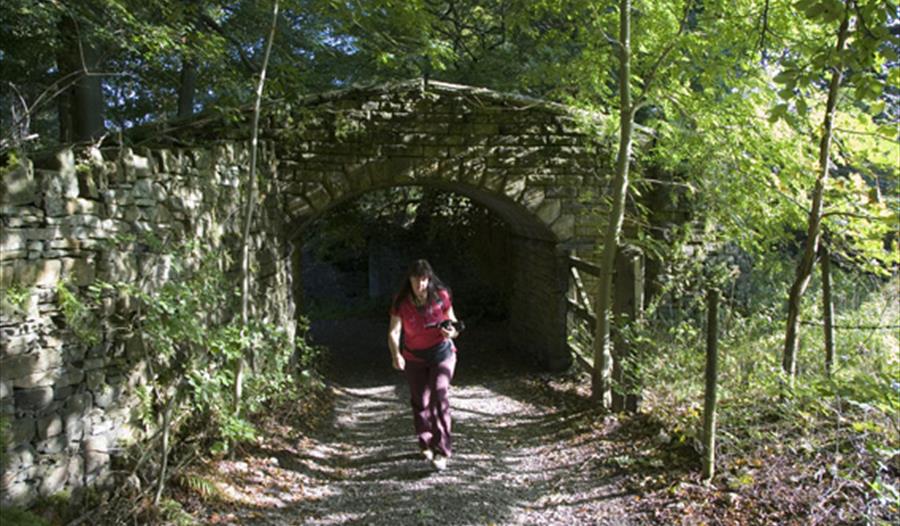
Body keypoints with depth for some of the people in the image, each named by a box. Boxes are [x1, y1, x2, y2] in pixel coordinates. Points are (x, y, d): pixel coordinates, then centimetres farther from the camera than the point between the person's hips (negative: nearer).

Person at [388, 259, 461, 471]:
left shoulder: (441, 296, -13)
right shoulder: (401, 302, -14)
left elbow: (454, 324, -1)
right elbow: (394, 332, -15)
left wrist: (451, 332, -25)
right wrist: (396, 354, -32)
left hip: (442, 353, -1)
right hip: (414, 358, 2)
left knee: (440, 394, -19)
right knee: (420, 401, 12)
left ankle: (441, 451, -16)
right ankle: (425, 443, 36)